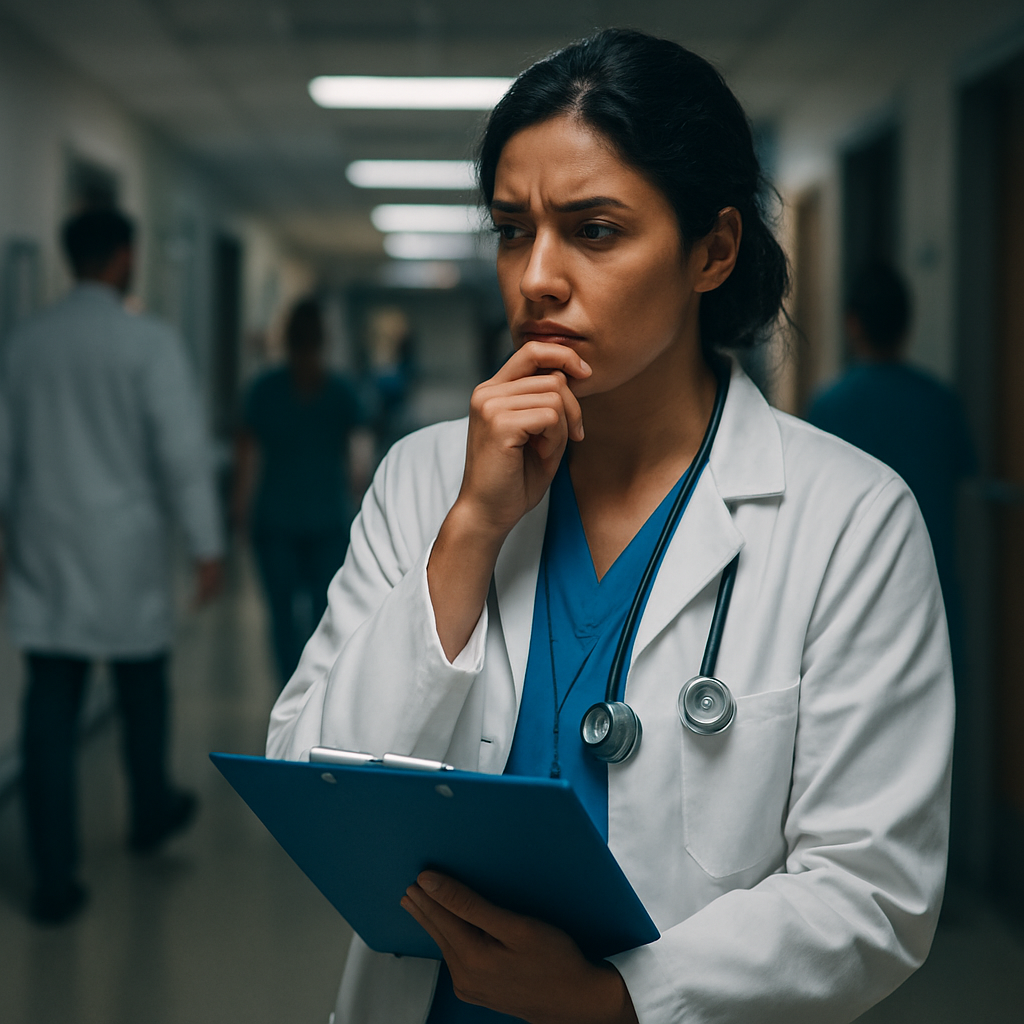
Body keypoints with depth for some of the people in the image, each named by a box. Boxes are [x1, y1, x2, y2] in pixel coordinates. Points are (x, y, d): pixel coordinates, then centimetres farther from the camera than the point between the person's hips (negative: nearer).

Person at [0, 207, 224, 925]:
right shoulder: (150, 343, -10)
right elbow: (183, 450, -15)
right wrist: (207, 546, -10)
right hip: (126, 550, -3)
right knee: (143, 689, 19)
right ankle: (151, 813, 40)